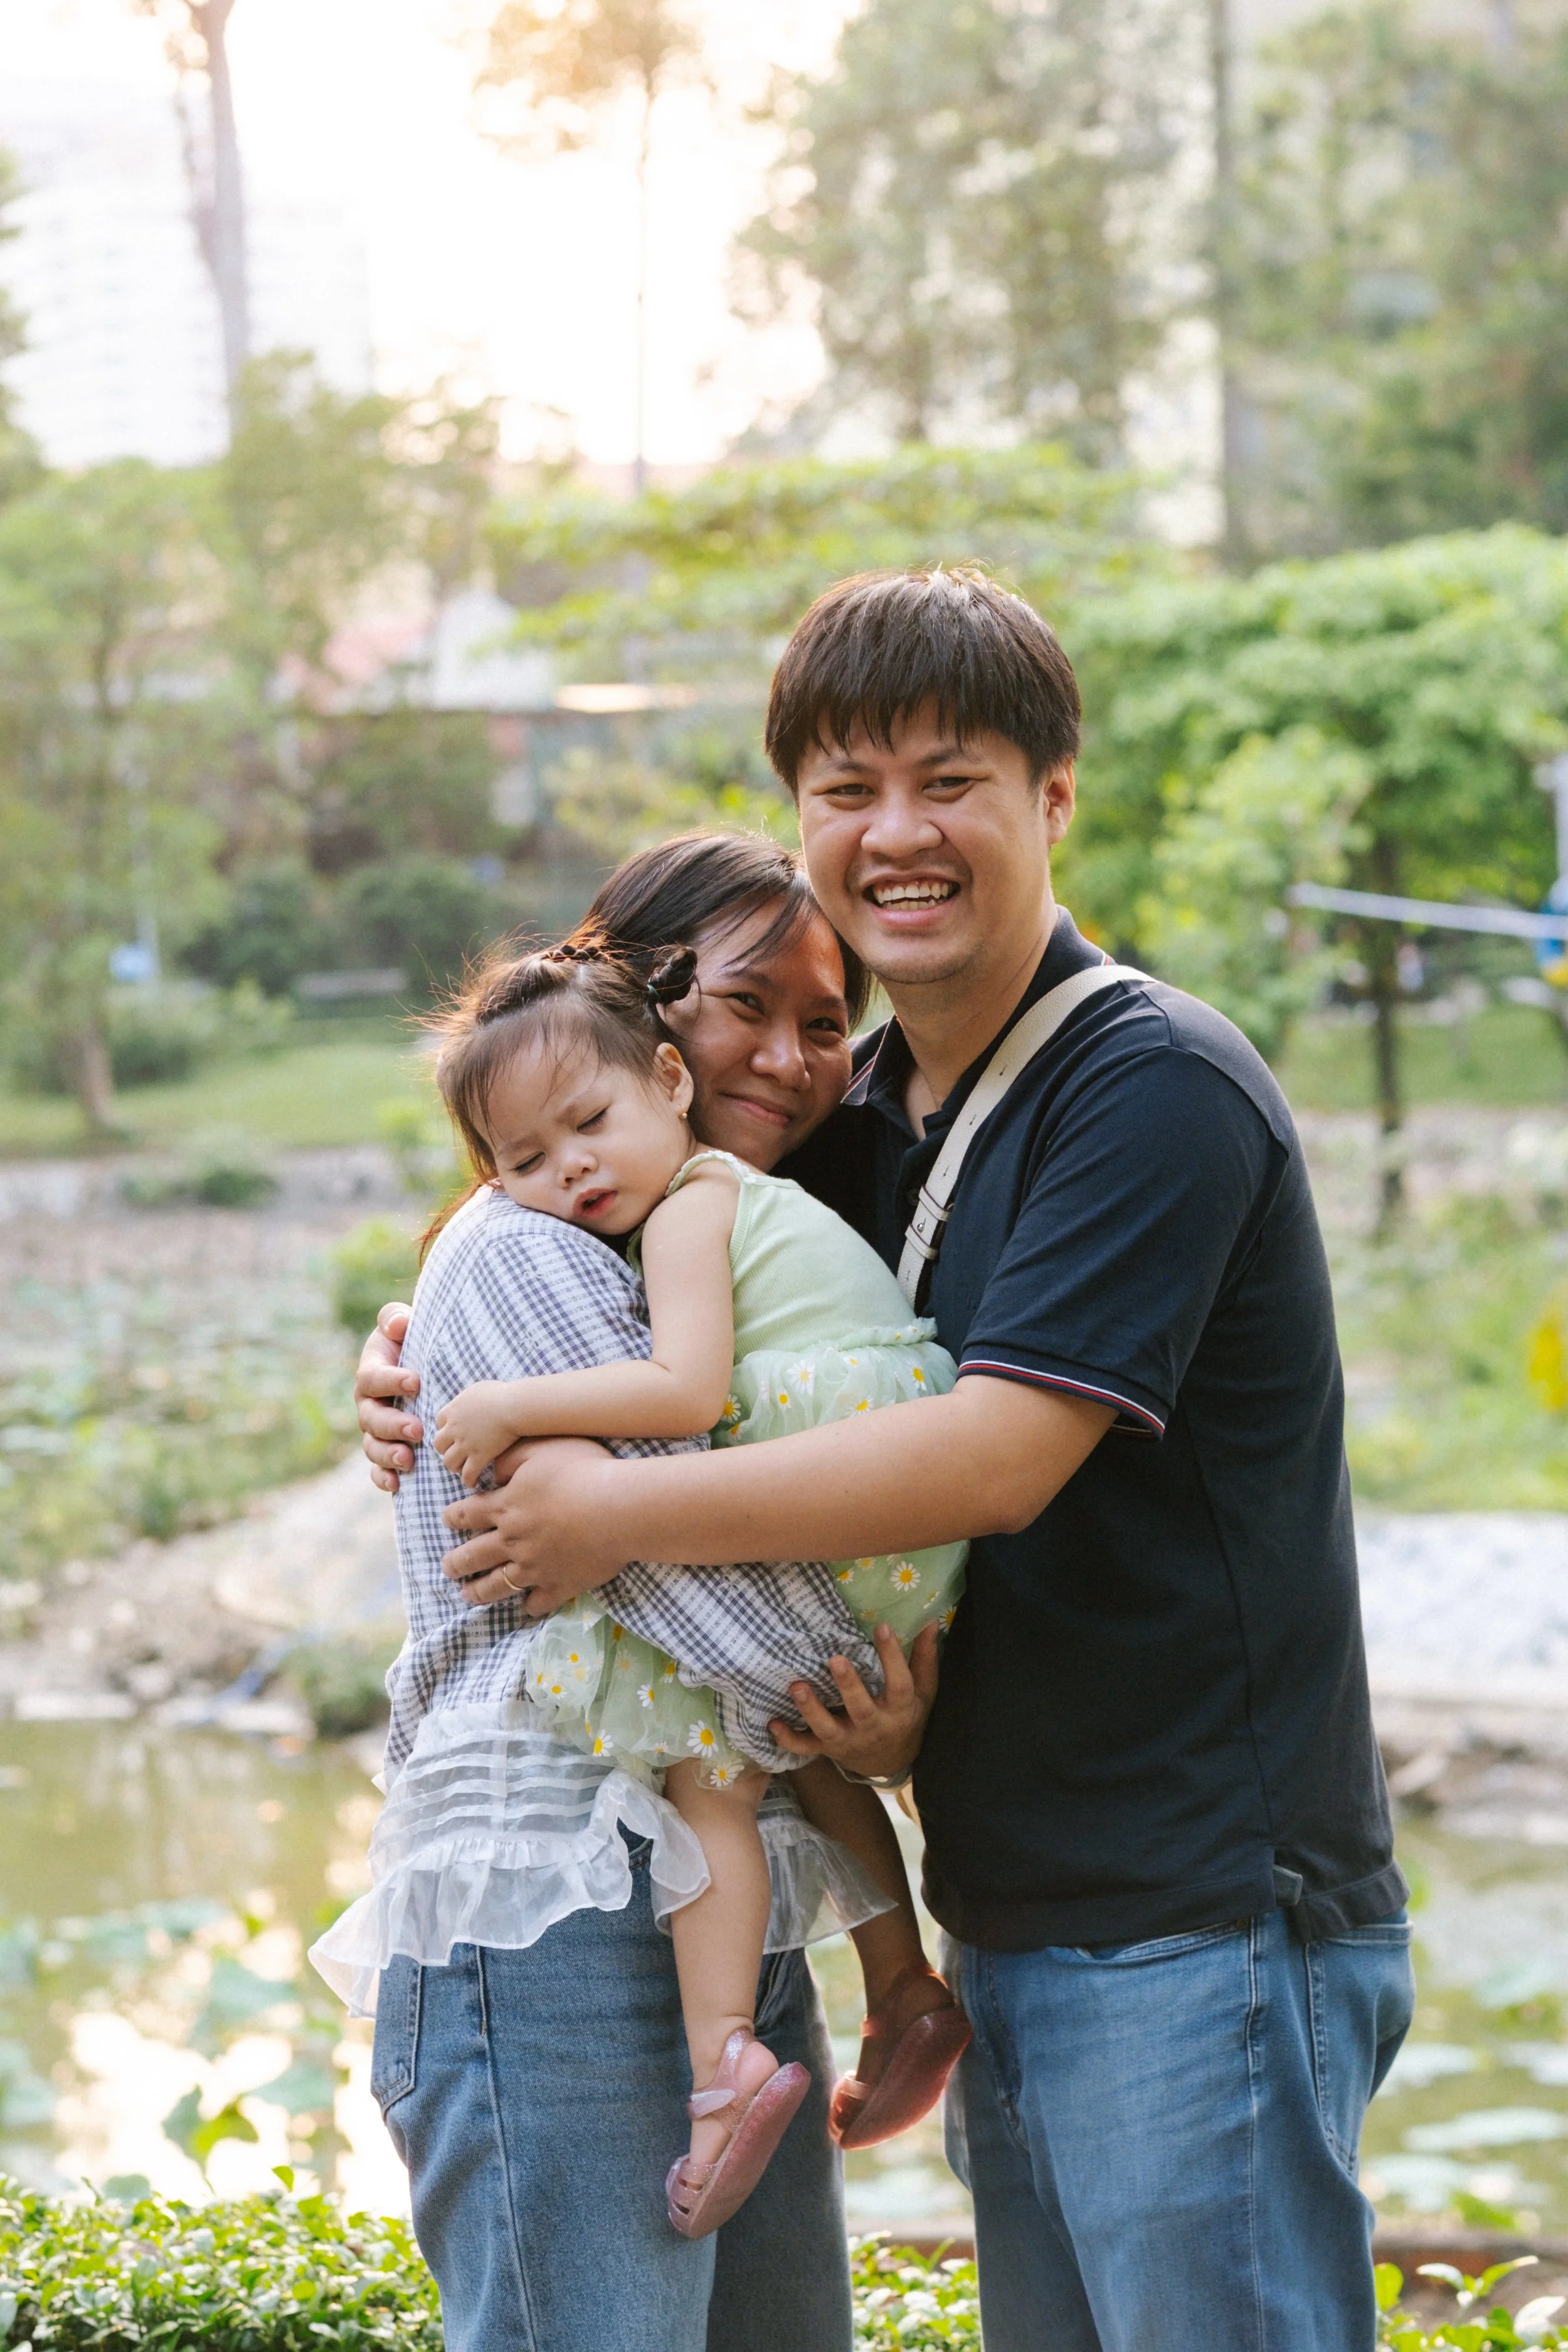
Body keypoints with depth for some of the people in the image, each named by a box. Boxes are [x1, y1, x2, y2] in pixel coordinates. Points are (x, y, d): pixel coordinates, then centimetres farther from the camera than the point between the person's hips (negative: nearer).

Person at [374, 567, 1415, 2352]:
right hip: (1009, 1919, 8)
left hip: (1205, 1931, -8)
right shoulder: (863, 1123, 12)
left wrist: (617, 1512, -16)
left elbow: (1001, 1454, -22)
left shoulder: (1155, 1086, -14)